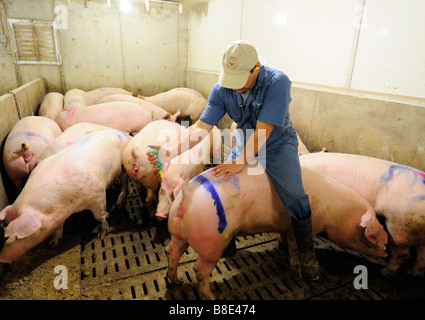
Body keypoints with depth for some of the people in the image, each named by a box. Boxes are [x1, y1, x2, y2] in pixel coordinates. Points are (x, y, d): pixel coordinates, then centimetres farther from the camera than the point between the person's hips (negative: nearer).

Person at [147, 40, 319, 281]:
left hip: (277, 143, -3)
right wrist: (171, 153, -31)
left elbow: (263, 130, -31)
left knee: (294, 196, -18)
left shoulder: (277, 82, -27)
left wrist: (241, 162, -38)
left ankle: (306, 248, 10)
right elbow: (201, 127, -19)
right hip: (244, 142, 4)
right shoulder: (222, 89, -14)